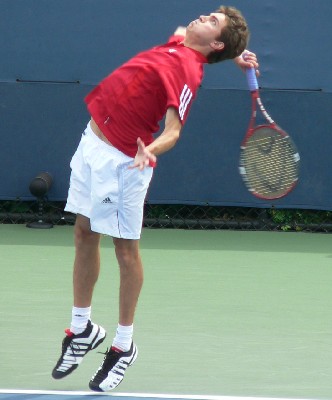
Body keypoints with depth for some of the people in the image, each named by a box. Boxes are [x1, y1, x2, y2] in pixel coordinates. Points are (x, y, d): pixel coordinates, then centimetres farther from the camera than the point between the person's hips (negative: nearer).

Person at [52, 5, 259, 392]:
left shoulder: (187, 72, -19)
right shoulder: (176, 42, 5)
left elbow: (173, 131, -25)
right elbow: (188, 33, 28)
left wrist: (150, 150, -45)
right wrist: (233, 54, 13)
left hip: (122, 159, -9)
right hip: (92, 140, 9)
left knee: (125, 247, 2)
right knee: (84, 234, 14)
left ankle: (124, 346, 15)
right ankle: (82, 329, 27)